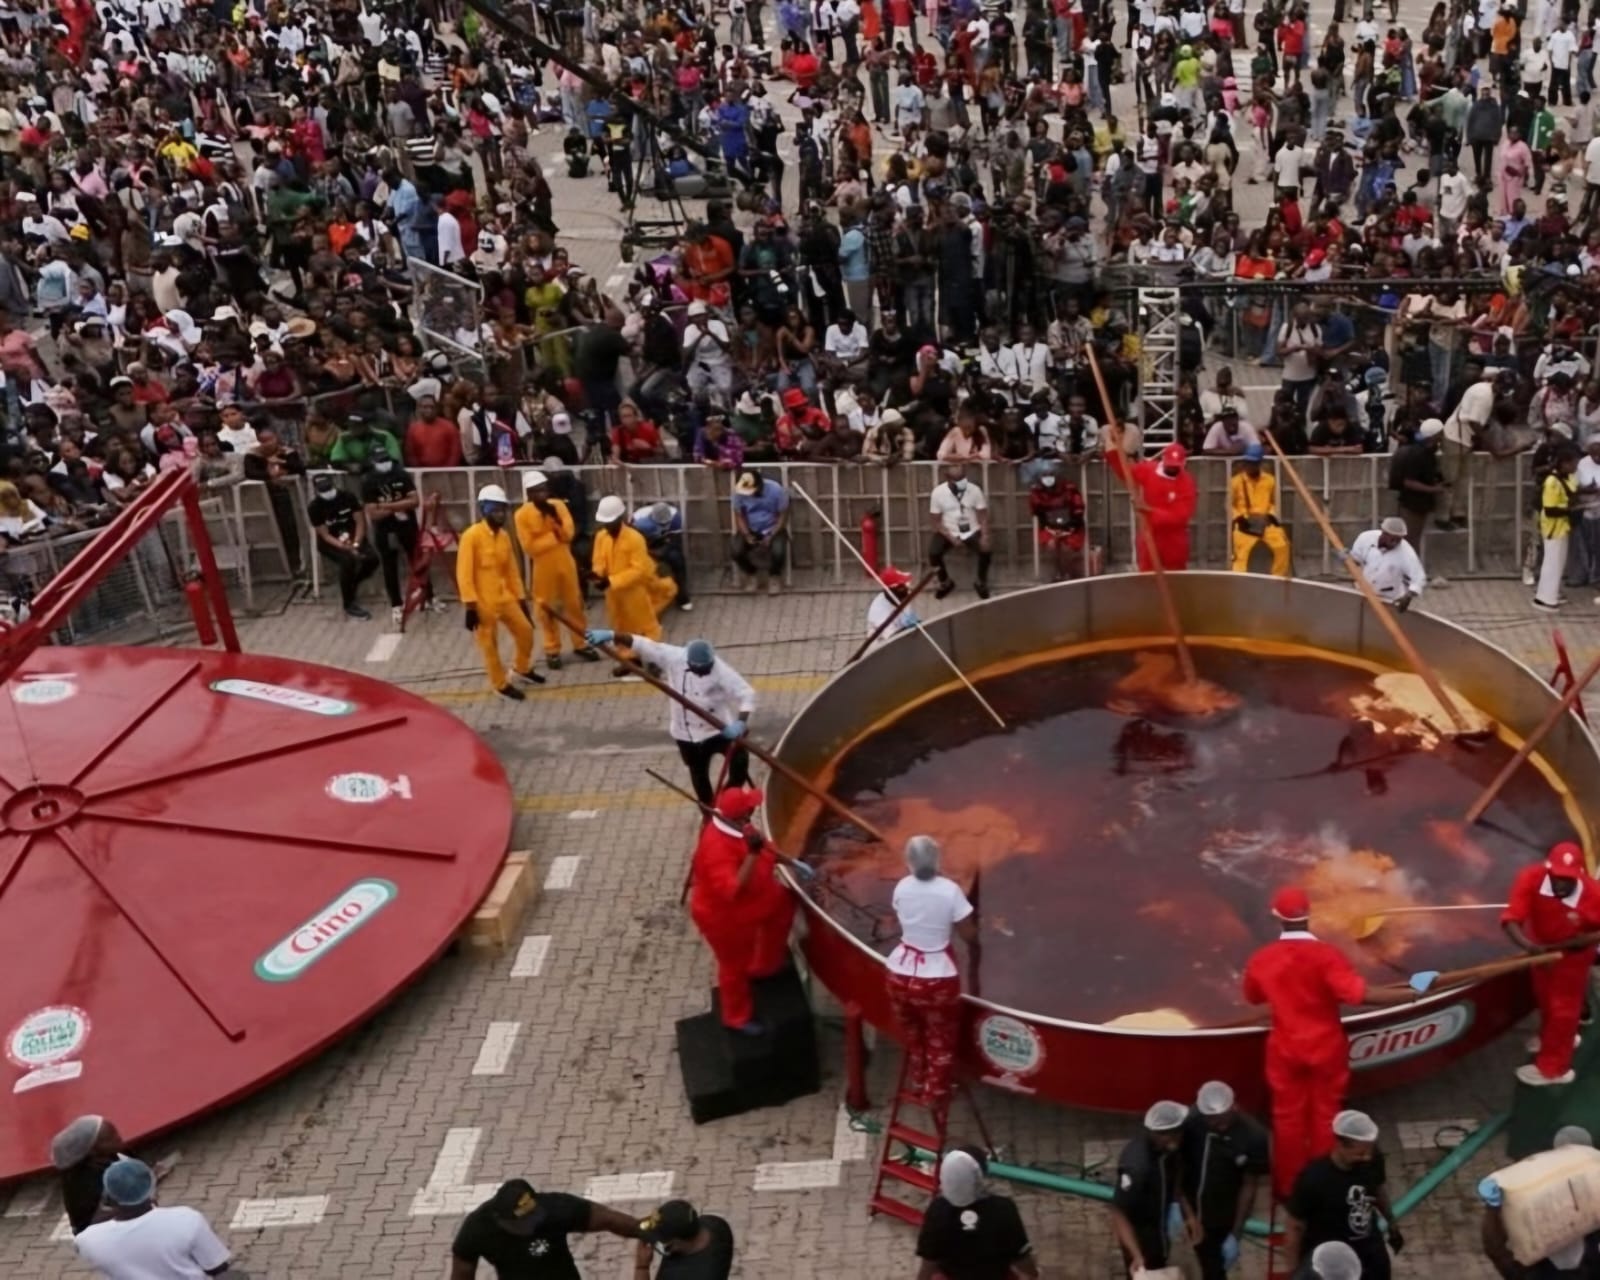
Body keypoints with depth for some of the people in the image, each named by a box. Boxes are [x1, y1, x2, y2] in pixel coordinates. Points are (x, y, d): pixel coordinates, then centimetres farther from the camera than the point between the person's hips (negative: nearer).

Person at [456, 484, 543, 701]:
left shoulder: (504, 536, 6)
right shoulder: (472, 536, -17)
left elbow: (512, 570, 14)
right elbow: (464, 573, -17)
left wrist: (521, 598, 14)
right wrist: (470, 606, -19)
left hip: (505, 597, 7)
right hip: (483, 602, -7)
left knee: (525, 630, 14)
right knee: (490, 644, 6)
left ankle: (522, 669, 38)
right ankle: (501, 684, 22)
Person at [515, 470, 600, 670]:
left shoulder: (558, 505, -1)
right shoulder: (522, 515, -13)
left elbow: (569, 533, -7)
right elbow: (529, 547, -16)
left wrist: (555, 520, -23)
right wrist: (553, 536, -16)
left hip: (565, 562, 4)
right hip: (543, 567, -4)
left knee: (575, 603, 11)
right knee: (547, 608, 4)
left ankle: (581, 644, 24)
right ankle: (552, 650, 16)